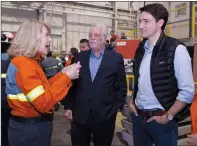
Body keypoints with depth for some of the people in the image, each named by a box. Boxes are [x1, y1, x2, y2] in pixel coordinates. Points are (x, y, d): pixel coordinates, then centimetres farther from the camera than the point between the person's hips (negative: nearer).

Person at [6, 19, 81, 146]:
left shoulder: (29, 61, 7)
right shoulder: (23, 63, -23)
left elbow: (43, 88, 10)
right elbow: (43, 103, -28)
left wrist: (62, 74, 2)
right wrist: (66, 77, -24)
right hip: (29, 129, -9)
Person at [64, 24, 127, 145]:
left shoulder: (116, 58, -1)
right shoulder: (80, 57, 5)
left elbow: (122, 86, 1)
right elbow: (72, 84, 6)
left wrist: (117, 107, -4)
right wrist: (68, 106, 3)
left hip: (105, 116, -2)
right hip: (79, 115, 2)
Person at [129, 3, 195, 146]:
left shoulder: (176, 49, -13)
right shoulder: (141, 48, 4)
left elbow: (188, 91, -12)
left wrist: (168, 116, -11)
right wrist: (132, 101, 6)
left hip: (160, 119, -5)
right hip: (138, 115, 5)